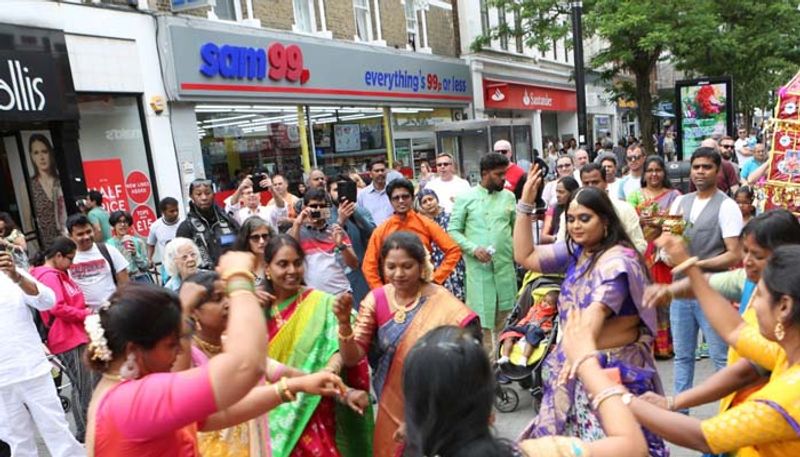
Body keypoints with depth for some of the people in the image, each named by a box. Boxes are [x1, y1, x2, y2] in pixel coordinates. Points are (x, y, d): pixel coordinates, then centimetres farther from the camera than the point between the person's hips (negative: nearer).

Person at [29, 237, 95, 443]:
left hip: (75, 336, 10)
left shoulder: (58, 274, 17)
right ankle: (84, 432, 6)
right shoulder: (49, 276, -14)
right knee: (82, 386, -3)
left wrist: (85, 312, 9)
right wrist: (86, 314, -14)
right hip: (67, 340, -10)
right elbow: (58, 308, -23)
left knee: (84, 385, 15)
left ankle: (89, 425, 24)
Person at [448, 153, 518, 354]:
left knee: (505, 314, 10)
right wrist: (474, 249, -13)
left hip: (505, 265, 4)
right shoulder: (466, 198, -1)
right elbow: (453, 230, -1)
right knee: (482, 316, 0)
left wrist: (515, 249, 0)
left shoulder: (508, 197, 9)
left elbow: (516, 226, 16)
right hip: (478, 266, -3)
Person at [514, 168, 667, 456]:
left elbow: (597, 309, -33)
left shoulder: (618, 259, -18)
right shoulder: (574, 251, 5)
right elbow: (524, 257, 6)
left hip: (612, 365, -7)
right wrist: (525, 204, 1)